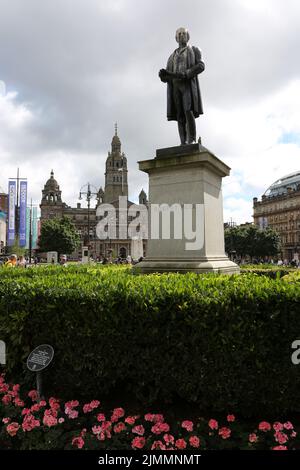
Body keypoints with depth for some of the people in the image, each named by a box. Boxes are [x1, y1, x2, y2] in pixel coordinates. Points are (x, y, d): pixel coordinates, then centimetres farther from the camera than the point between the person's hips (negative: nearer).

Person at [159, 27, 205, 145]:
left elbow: (201, 66, -2)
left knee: (188, 111, -24)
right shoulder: (172, 56, 28)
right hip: (175, 86, 4)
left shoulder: (194, 50, 16)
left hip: (189, 84, -4)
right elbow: (167, 76, 18)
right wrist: (163, 74, -8)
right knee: (180, 115, -9)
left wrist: (185, 74, -17)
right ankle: (183, 143, -14)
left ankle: (192, 141, -26)